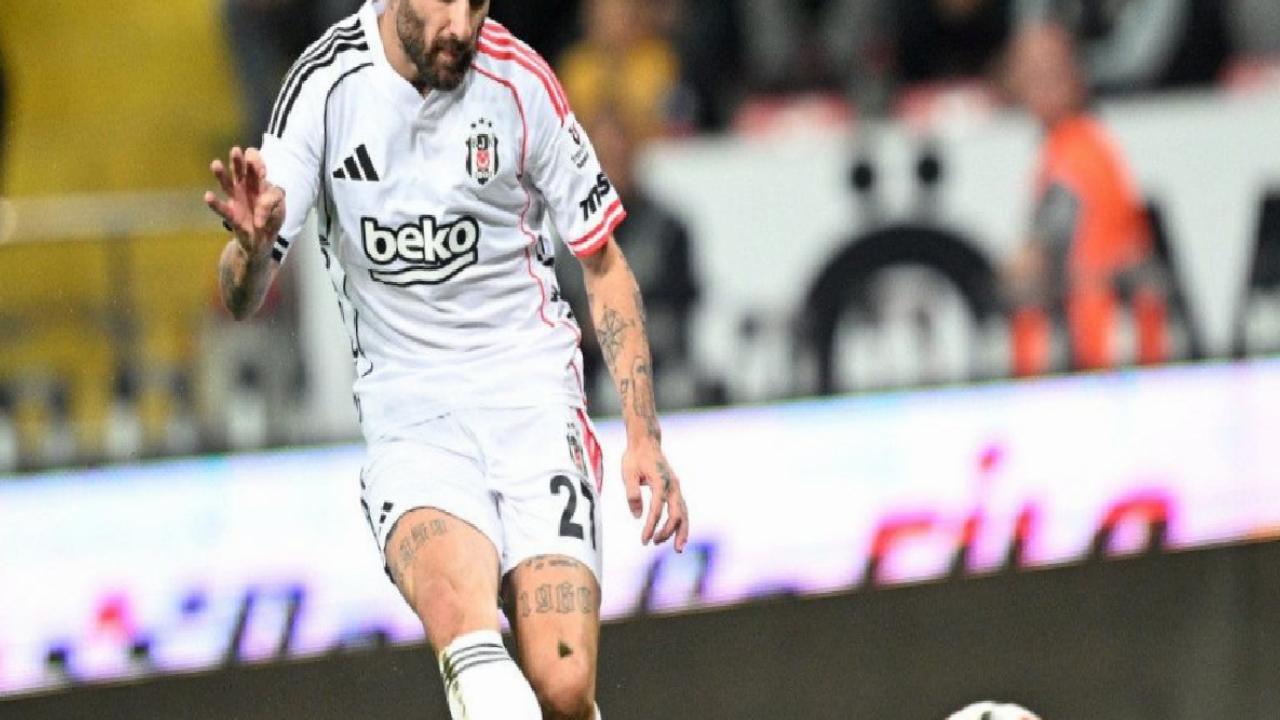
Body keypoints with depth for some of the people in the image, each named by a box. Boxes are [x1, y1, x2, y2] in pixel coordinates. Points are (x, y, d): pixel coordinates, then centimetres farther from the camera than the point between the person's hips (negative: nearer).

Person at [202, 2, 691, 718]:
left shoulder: (519, 80, -6)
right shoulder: (327, 82, -7)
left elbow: (603, 263, 7)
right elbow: (243, 301, -7)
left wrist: (643, 436, 2)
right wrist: (253, 244, -31)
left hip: (530, 392, 1)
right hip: (408, 412, 0)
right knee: (458, 607, -34)